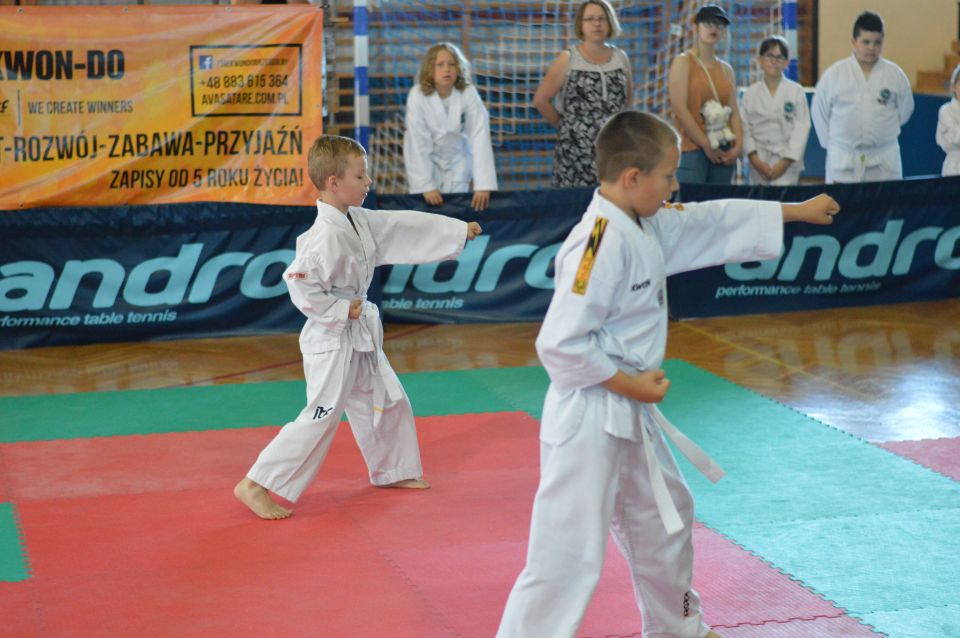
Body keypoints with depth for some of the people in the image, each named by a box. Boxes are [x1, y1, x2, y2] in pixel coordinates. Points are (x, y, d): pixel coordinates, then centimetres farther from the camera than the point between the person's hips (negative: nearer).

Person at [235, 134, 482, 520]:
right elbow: (298, 282, -29)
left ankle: (391, 471, 40)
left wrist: (459, 231, 15)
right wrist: (339, 310, -21)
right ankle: (255, 486, -6)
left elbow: (405, 227, 13)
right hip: (332, 341, -10)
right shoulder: (326, 236, -24)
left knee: (388, 402, 21)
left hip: (360, 336, 10)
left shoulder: (360, 222, 4)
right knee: (321, 419, -10)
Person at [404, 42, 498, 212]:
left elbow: (480, 138, -24)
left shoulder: (469, 93, -21)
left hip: (457, 160, 1)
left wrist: (484, 185, -31)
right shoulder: (418, 95, -22)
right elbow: (418, 143, -21)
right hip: (427, 160, -1)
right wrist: (426, 185, -25)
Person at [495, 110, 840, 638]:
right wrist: (630, 384, -18)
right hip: (589, 420, -10)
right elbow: (560, 344, -26)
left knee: (665, 519, 28)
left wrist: (800, 211, 23)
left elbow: (714, 222, 18)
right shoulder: (600, 243, -23)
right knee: (568, 557, -10)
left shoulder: (647, 226, 5)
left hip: (630, 416, 10)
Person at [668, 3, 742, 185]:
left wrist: (737, 146, -5)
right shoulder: (683, 62, -1)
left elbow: (734, 113, 11)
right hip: (691, 149, -5)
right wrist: (707, 146, -13)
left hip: (723, 152, 6)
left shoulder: (726, 69, 15)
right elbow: (679, 109, -11)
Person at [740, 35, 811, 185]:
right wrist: (755, 160, -9)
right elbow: (745, 128, 2)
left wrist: (785, 162, -10)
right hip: (759, 163, 2)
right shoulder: (751, 93, 5)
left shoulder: (796, 91, 0)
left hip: (786, 163, -2)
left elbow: (801, 128, -4)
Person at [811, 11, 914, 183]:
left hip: (884, 162, 1)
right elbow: (819, 112, 7)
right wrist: (830, 142, 7)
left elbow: (904, 110, 12)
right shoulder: (833, 74, -3)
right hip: (842, 161, -1)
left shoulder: (895, 75, 0)